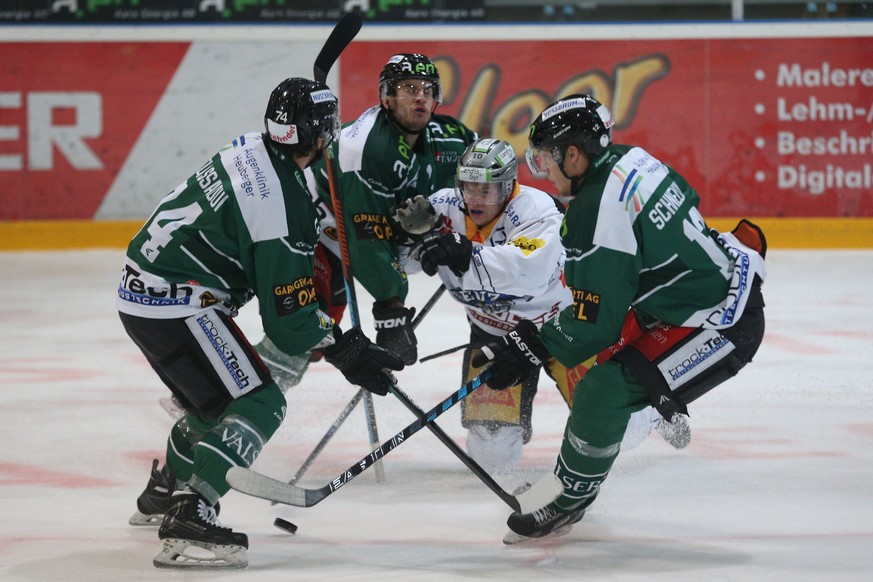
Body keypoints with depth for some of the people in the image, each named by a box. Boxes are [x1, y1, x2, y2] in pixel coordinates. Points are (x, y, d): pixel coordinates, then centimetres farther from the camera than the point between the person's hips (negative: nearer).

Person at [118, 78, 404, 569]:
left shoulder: (254, 150, 6)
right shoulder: (285, 208, -22)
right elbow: (288, 316, -17)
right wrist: (349, 354, -6)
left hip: (141, 288, 10)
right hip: (175, 302, -10)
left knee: (218, 396, 27)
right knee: (259, 404, -10)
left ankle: (164, 492, 47)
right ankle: (189, 519, -21)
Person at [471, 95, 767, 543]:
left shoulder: (598, 212, -23)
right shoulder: (630, 160, 2)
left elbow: (594, 324, -20)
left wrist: (525, 349, -10)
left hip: (720, 324, -10)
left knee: (602, 392, -12)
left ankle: (567, 500, 4)